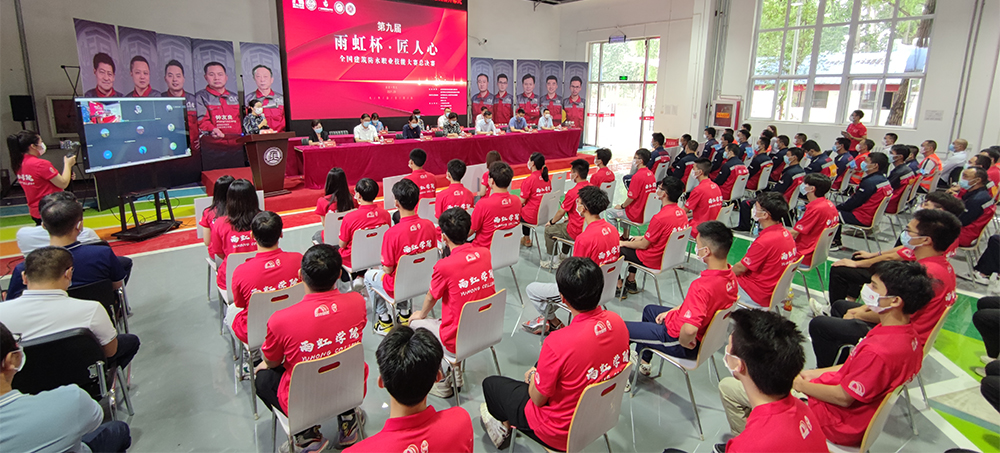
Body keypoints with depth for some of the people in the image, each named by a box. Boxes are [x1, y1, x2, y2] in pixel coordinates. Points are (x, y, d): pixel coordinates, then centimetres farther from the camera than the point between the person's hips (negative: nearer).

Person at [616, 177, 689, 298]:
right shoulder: (682, 213, -5)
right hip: (669, 257, 9)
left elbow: (644, 245, -20)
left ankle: (619, 287, 15)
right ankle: (631, 282, 34)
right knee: (631, 241, 29)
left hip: (653, 261, -9)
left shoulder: (660, 218, -31)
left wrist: (624, 243, -4)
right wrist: (643, 237, 14)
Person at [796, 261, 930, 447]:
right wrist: (814, 373, 6)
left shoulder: (878, 351, -36)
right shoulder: (907, 332, -5)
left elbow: (843, 398, -24)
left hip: (843, 426, -9)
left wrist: (802, 385, -10)